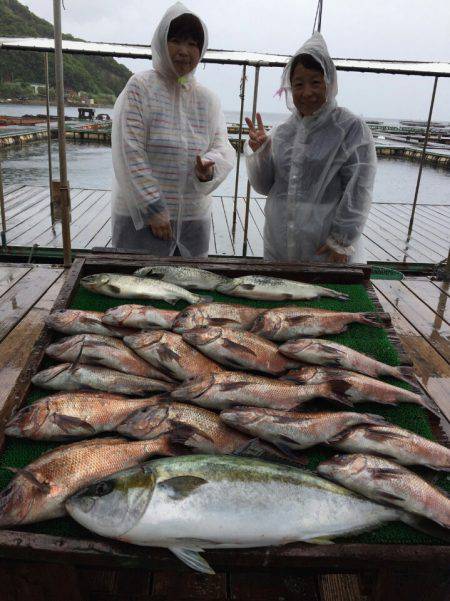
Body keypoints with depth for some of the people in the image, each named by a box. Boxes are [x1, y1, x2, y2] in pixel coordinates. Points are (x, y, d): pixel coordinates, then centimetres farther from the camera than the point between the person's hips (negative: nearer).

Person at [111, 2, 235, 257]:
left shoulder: (208, 99, 10)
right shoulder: (140, 87, -4)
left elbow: (223, 147, 4)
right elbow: (130, 153, -11)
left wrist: (209, 169, -20)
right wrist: (153, 209, -17)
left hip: (195, 217, 4)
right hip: (141, 216, -4)